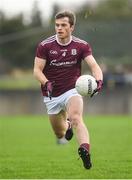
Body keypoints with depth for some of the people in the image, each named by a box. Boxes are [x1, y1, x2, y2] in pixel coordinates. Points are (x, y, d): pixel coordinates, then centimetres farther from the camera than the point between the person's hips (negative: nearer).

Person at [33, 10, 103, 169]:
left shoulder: (81, 46, -7)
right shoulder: (45, 46, -8)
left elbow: (94, 66, -15)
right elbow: (37, 70, -11)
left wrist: (98, 80, -37)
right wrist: (46, 83, -32)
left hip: (72, 91, -2)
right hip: (51, 95, 2)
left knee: (76, 119, -32)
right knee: (60, 135, 12)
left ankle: (85, 150, -52)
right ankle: (67, 126, 49)